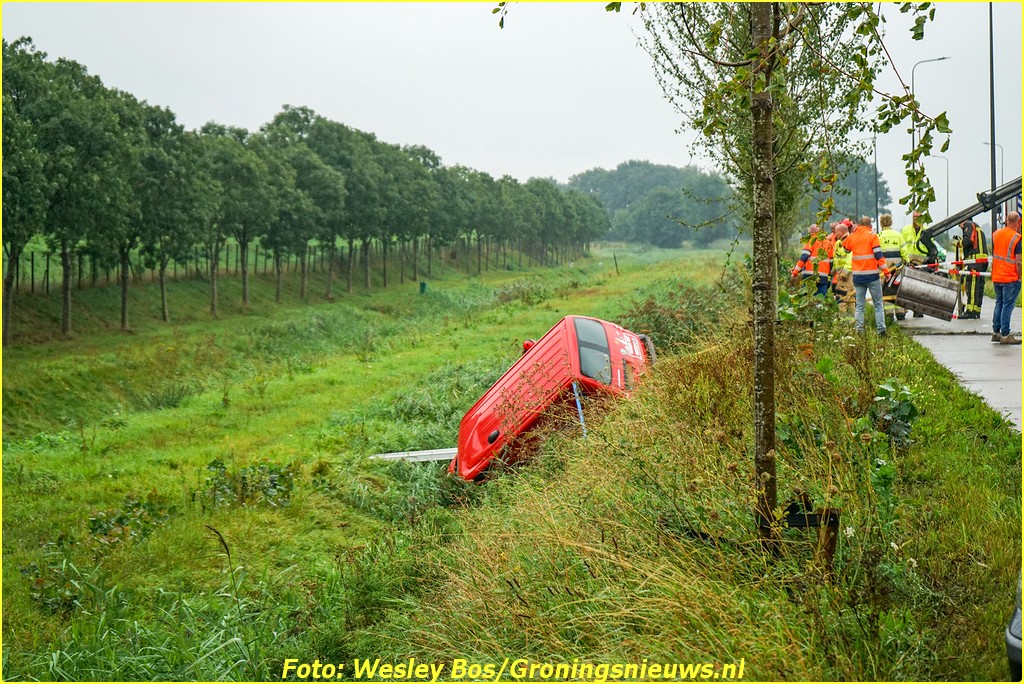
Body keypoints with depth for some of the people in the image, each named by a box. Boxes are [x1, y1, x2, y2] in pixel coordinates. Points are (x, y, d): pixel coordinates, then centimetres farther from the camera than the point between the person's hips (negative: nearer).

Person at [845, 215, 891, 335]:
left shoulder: (852, 236, 7)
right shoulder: (872, 235, -3)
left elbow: (845, 248, 26)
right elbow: (878, 254, -8)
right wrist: (885, 271, -6)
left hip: (857, 276, 3)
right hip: (872, 275, -3)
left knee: (860, 305, 7)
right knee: (878, 304, 4)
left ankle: (859, 330, 1)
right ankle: (881, 329, -3)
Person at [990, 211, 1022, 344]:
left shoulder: (996, 234, 6)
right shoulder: (1017, 238, -14)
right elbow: (1018, 261, -15)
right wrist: (1020, 277, -8)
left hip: (996, 277, 6)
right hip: (1011, 278, -6)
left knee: (999, 303, 16)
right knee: (1008, 306, -3)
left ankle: (996, 332, 19)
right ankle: (1005, 335, -2)